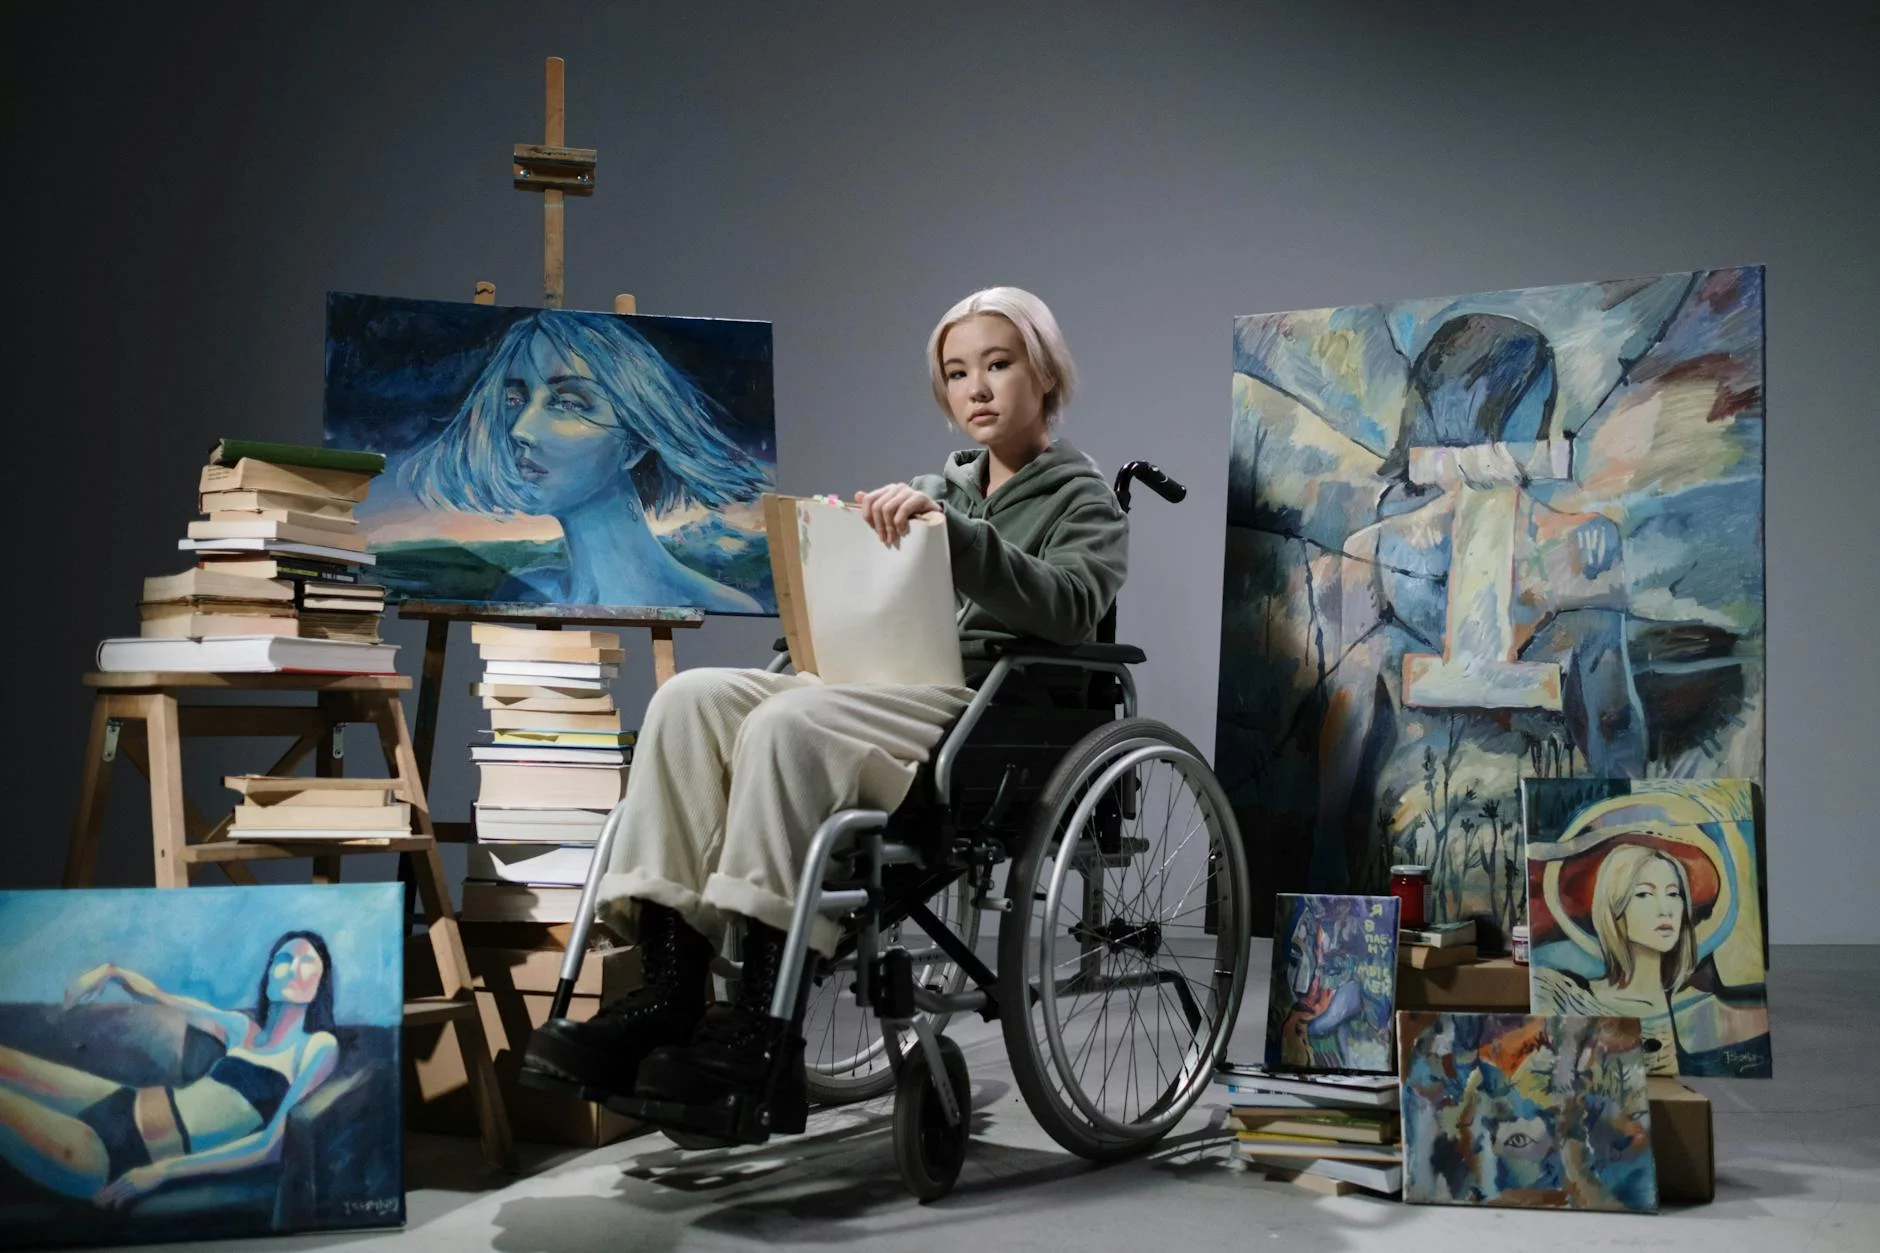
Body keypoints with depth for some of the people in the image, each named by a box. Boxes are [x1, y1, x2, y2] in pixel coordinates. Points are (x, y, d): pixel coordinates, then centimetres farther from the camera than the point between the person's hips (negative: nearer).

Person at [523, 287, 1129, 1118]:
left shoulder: (1083, 502, 11)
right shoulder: (936, 490, 30)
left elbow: (1069, 609, -11)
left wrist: (950, 530, -22)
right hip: (880, 692, 6)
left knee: (786, 726, -34)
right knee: (691, 697, -22)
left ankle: (761, 1030, -35)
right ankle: (669, 992, -30)